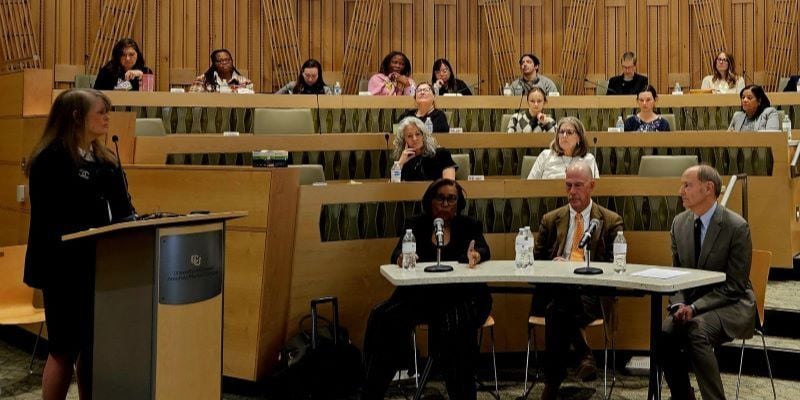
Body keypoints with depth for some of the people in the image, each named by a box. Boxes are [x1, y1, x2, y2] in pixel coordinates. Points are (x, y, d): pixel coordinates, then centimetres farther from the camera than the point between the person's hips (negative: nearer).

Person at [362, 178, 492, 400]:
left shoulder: (469, 226, 11)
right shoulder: (416, 226, 13)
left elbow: (483, 249, -8)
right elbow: (397, 255, -2)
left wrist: (476, 256, -34)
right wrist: (402, 258, -28)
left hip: (461, 296, -2)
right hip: (420, 294, 2)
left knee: (454, 326, -36)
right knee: (383, 318, -25)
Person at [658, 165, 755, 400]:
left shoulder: (736, 227, -13)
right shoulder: (679, 223, 5)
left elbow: (734, 285, -13)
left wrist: (695, 307, -21)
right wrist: (679, 304, -8)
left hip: (730, 305, -5)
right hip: (690, 305, 5)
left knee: (697, 330, -34)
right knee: (663, 333, -23)